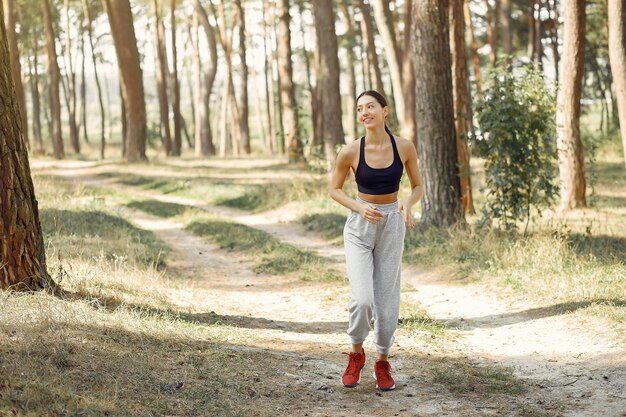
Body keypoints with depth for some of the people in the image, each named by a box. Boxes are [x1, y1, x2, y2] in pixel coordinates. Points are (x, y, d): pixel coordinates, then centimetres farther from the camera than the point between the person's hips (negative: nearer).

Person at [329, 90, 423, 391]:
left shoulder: (404, 148, -8)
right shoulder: (351, 152, -11)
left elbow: (417, 187, 4)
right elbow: (335, 189, 2)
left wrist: (407, 204, -18)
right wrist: (360, 208, -15)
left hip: (392, 225, 2)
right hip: (359, 227, -1)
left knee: (387, 301, 5)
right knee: (362, 298, -16)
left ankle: (383, 362, 26)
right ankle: (356, 354, 11)